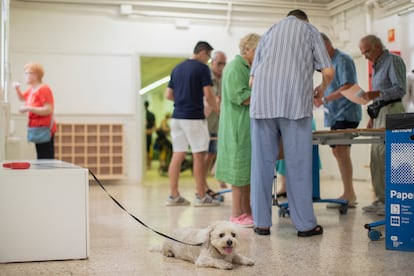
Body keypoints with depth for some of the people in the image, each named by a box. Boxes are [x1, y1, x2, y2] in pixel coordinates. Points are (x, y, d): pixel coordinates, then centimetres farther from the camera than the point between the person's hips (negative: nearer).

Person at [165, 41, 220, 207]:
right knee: (198, 155, 0)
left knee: (177, 155, 7)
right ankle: (201, 196, 4)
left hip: (177, 116, 7)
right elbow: (208, 95, -13)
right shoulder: (202, 68, -6)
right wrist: (217, 110, 2)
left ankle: (173, 195, 8)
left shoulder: (177, 68, 15)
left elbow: (168, 95, 15)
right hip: (194, 117, -7)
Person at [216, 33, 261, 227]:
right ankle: (237, 214, 2)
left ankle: (247, 211, 16)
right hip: (239, 128, -10)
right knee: (240, 169, -5)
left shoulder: (248, 68, 19)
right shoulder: (235, 67, -11)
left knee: (249, 169, 10)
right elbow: (239, 97, -21)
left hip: (249, 128, 10)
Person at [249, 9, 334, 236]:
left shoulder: (268, 33, 27)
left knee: (262, 162, 4)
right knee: (298, 164, 0)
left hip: (262, 102, 3)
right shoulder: (309, 29, 19)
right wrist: (321, 90, 28)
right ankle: (305, 224, 4)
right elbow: (328, 72, 8)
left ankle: (262, 222, 7)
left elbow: (252, 80, 21)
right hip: (296, 101, -2)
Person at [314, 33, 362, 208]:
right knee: (337, 151, 10)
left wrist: (324, 99, -22)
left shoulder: (342, 60, -10)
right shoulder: (329, 62, 17)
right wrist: (320, 96, 6)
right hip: (335, 115, 10)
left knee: (341, 150, -14)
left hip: (346, 114, -10)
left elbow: (348, 87, -20)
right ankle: (350, 194, 18)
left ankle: (348, 195, -12)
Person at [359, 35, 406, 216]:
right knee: (376, 159, 7)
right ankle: (382, 200, 12)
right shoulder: (377, 65, 21)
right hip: (380, 113, 9)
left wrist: (376, 93, -28)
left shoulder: (393, 61, -6)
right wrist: (373, 117, 22)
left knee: (387, 158, -12)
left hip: (391, 112, -9)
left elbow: (400, 89, -16)